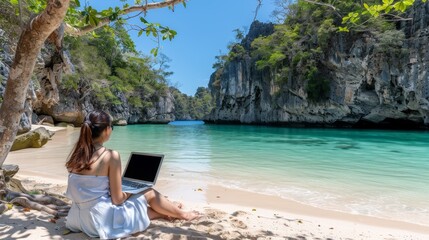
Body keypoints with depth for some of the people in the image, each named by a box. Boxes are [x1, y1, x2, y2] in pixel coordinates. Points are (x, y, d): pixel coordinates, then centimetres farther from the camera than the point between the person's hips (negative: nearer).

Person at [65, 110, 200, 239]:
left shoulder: (77, 153, 0)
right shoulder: (111, 156, -21)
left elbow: (88, 190, 10)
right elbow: (117, 199, -16)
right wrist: (127, 195, 6)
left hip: (79, 217, 7)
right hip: (101, 219, -7)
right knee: (150, 194, 13)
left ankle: (165, 212, 45)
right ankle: (183, 215, 35)